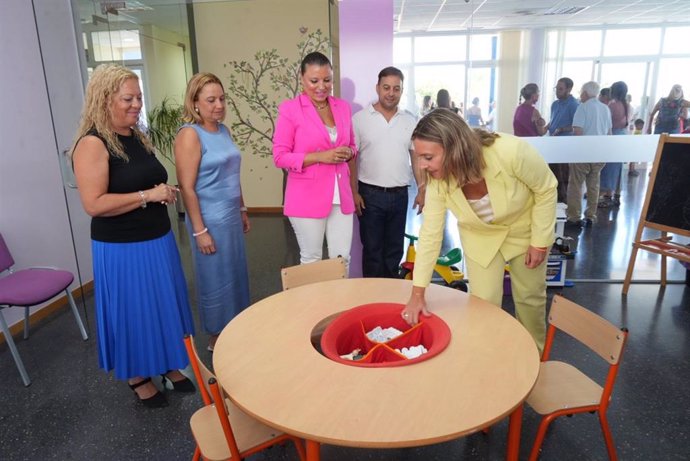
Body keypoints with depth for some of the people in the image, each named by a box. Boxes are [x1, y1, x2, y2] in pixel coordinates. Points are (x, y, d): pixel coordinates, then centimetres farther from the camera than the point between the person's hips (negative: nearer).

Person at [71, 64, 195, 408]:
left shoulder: (137, 136, 9)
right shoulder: (92, 144, -16)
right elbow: (94, 205, -24)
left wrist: (166, 194, 7)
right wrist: (147, 195, -22)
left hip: (158, 240, 8)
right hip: (122, 249, -8)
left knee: (164, 306, 17)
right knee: (133, 312, 8)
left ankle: (169, 366, 37)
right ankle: (138, 379, 30)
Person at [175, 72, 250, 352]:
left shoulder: (223, 130, 9)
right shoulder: (190, 134, -13)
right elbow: (187, 187, -17)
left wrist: (242, 210, 17)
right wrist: (199, 230, -18)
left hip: (231, 216, 7)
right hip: (210, 221, -7)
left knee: (235, 275, 16)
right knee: (216, 279, 6)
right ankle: (216, 340, 26)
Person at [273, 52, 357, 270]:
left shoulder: (343, 106, 9)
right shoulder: (290, 108, -7)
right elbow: (280, 157, -8)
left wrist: (347, 152, -5)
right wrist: (320, 156, -19)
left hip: (341, 196, 5)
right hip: (307, 197, -4)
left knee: (342, 258, 10)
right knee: (311, 260, 9)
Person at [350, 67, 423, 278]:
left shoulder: (410, 121, 5)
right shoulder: (360, 118, -3)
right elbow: (351, 158, -3)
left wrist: (421, 191, 3)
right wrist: (354, 192, -8)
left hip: (399, 195, 3)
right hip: (370, 194, -3)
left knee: (394, 250, 13)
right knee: (372, 250, 6)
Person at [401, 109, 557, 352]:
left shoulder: (510, 152, -38)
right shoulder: (437, 181, -27)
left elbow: (546, 189, -20)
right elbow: (430, 234, -20)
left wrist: (540, 241, -15)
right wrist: (417, 294, -19)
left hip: (525, 230, -1)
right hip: (481, 237, 1)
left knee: (530, 297, 14)